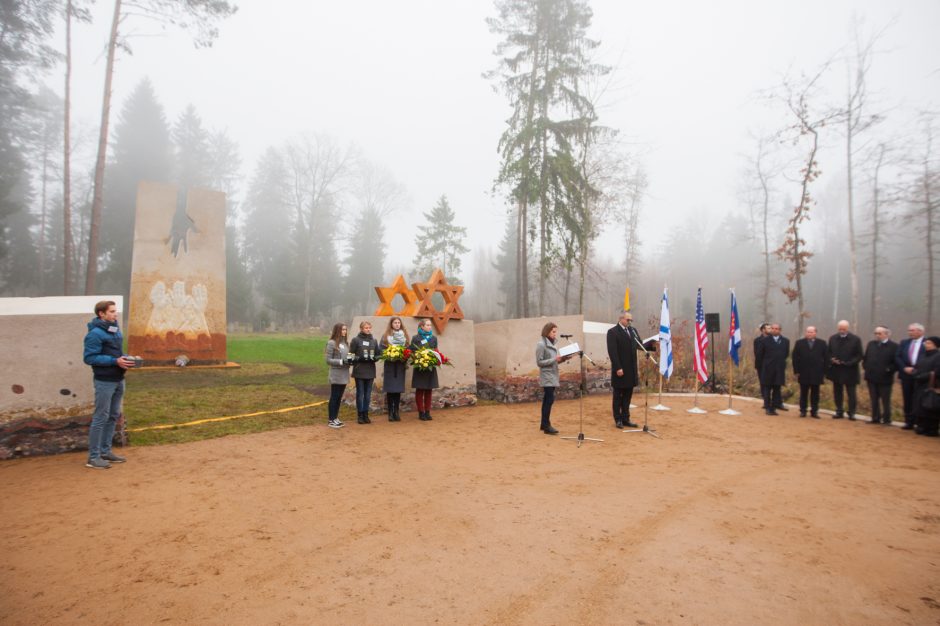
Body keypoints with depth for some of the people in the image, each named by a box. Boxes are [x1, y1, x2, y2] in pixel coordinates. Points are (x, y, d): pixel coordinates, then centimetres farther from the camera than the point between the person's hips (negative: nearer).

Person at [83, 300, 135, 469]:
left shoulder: (115, 330, 12)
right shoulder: (95, 333, -15)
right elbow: (89, 358, -18)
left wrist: (126, 359, 2)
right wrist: (115, 361, -22)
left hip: (118, 380, 9)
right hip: (104, 381, -8)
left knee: (113, 416, 14)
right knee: (100, 418, -2)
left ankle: (105, 451, 25)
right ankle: (93, 457, 7)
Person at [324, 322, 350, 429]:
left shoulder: (345, 343, 10)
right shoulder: (332, 343, -10)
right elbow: (328, 360, -11)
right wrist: (341, 361, -20)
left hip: (344, 374, 7)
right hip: (336, 375, -7)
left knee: (339, 397, 13)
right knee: (334, 397, 1)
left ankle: (336, 418, 22)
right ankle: (331, 420, 9)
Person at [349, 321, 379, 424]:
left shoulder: (373, 340, 10)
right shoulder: (356, 340, -2)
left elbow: (378, 355, 13)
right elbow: (351, 355, -3)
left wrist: (374, 358, -8)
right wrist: (360, 358, -18)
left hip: (370, 371, 4)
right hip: (359, 371, -3)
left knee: (368, 394, 8)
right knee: (360, 393, 3)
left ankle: (366, 415, 17)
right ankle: (360, 415, 11)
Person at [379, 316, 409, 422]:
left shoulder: (405, 336, 12)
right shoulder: (385, 336, 4)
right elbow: (381, 349, 0)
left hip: (400, 365, 2)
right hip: (389, 365, -2)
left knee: (398, 390, 2)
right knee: (390, 390, -2)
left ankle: (396, 412, 10)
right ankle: (390, 413, 5)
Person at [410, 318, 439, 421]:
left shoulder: (434, 338, 10)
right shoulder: (416, 338, -2)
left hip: (431, 367, 4)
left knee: (429, 390, 7)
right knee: (420, 390, 1)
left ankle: (427, 412, 14)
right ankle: (421, 413, 8)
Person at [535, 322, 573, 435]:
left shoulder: (552, 343, 13)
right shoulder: (541, 344, -13)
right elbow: (539, 362, -15)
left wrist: (562, 359, -1)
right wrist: (555, 359, -21)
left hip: (553, 376, 8)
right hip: (547, 377, -8)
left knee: (547, 400, 11)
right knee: (549, 400, -10)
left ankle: (544, 424, 18)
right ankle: (547, 426, -5)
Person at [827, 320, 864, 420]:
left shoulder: (855, 339, -5)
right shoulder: (832, 339, 5)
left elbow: (859, 355, -5)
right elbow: (829, 352, 11)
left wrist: (849, 363, -18)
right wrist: (831, 359, -10)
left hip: (850, 371, -3)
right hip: (836, 370, 3)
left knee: (851, 394, 3)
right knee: (837, 393, 10)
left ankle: (851, 413, 12)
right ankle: (839, 412, 19)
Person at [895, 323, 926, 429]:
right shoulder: (904, 342, 10)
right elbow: (897, 357, 5)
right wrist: (905, 368, -9)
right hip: (906, 375, 4)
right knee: (908, 400, 8)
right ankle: (909, 422, 15)